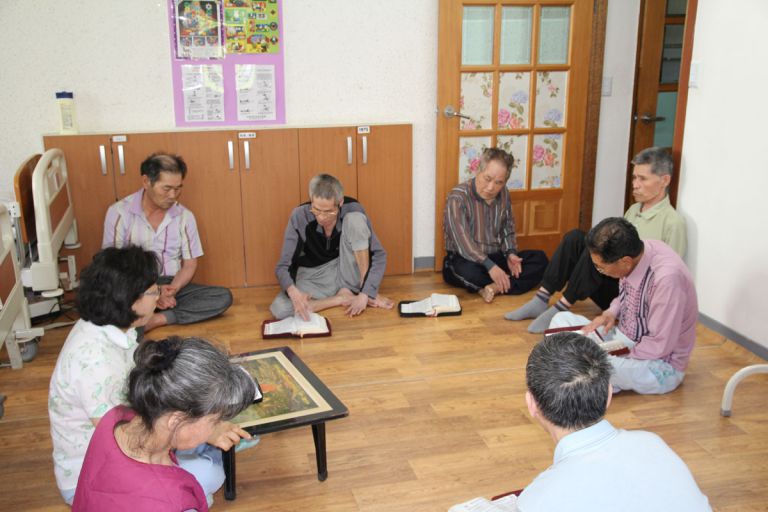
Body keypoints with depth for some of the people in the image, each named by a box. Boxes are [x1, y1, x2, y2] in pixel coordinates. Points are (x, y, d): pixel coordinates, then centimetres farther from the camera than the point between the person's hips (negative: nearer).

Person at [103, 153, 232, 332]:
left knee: (224, 297, -21)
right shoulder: (119, 212, -5)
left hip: (171, 286, 4)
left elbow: (190, 264, 7)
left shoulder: (184, 216, 3)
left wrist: (173, 289, -16)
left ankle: (155, 320, -27)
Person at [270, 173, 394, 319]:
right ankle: (344, 297, -14)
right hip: (316, 278, 0)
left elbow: (379, 255, -16)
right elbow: (283, 266, -17)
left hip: (348, 274, 0)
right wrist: (294, 292, -39)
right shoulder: (299, 216, -20)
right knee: (279, 309, -30)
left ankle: (347, 291, -17)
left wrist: (365, 294, -28)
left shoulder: (352, 209, -19)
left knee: (354, 219, -25)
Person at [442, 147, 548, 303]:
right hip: (465, 260, -6)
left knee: (540, 259, -11)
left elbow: (508, 230, 13)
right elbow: (462, 241, -26)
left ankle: (496, 287, -26)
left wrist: (510, 253, -8)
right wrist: (490, 266, -35)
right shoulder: (458, 197, -18)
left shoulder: (503, 194, 3)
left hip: (496, 258, 6)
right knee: (467, 271, -40)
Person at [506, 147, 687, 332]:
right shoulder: (634, 209, 15)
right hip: (612, 283, 7)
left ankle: (560, 310, -27)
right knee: (575, 237, -15)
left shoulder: (673, 222, -10)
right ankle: (541, 301, -21)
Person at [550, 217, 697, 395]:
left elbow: (659, 346, -26)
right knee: (561, 319, 4)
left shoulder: (667, 278, -32)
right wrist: (611, 313, -5)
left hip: (659, 364, -9)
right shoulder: (632, 252, -10)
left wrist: (616, 356, -19)